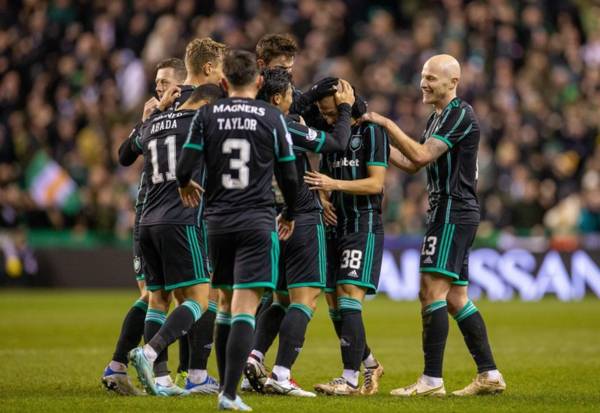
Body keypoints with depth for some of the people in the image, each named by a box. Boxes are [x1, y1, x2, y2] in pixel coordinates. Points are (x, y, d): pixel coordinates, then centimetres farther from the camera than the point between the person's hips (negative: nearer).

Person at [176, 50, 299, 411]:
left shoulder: (207, 116, 2)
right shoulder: (272, 117, -2)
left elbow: (184, 168, -1)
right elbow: (289, 176, 1)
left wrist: (185, 186, 23)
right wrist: (290, 215, 20)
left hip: (218, 221, 3)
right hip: (257, 221, -3)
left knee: (226, 304, 17)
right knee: (245, 307, -8)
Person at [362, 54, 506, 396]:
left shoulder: (461, 115, -13)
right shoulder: (439, 116, 18)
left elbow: (421, 155, -20)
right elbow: (413, 164, 22)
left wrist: (387, 124, -15)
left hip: (454, 211, -10)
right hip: (447, 212, 10)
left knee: (433, 291, -13)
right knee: (455, 299, 9)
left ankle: (432, 380, -14)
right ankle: (489, 374, 10)